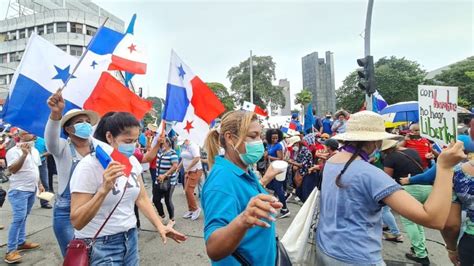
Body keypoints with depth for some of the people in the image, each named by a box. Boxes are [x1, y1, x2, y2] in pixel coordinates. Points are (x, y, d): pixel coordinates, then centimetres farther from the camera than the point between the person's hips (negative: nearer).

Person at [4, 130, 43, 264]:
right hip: (19, 190, -7)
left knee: (23, 217, 16)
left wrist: (39, 184, 16)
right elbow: (12, 169, -23)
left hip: (32, 189, 7)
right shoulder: (13, 151, -13)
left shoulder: (35, 151, 10)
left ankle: (21, 242, 26)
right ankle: (11, 250, -5)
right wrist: (24, 154, -30)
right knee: (19, 218, -11)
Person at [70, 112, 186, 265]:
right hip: (99, 245, -5)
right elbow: (76, 222, -21)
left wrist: (159, 226, -6)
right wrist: (104, 189, -34)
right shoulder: (88, 167, -18)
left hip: (130, 238, 5)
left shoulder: (132, 161, -1)